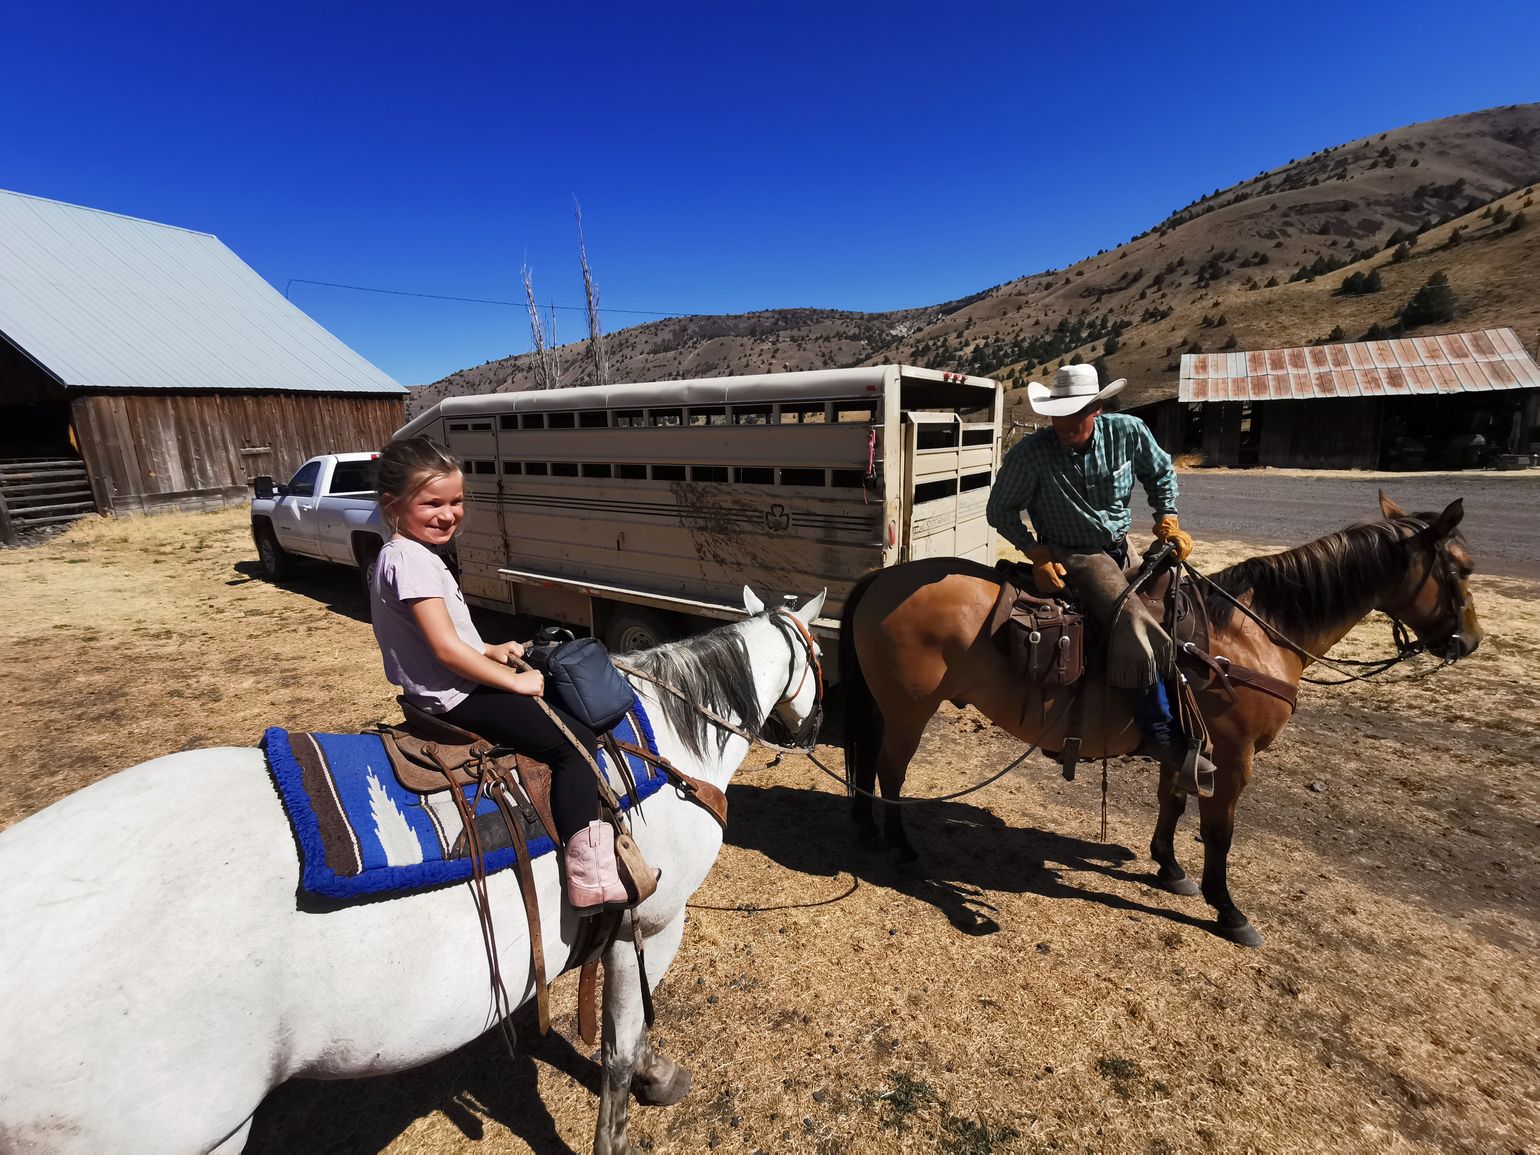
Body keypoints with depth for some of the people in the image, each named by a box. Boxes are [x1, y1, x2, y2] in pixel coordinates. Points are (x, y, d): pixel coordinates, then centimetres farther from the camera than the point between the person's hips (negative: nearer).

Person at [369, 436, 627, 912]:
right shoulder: (411, 560, -21)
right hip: (456, 698, -11)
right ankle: (590, 876, -19)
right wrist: (515, 681, -19)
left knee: (561, 701, 21)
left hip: (452, 690, 11)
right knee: (576, 742, -17)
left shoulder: (402, 555, 13)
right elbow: (446, 649, -26)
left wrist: (489, 651, 9)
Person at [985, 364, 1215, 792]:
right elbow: (1000, 512, -9)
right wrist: (1036, 552, -19)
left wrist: (1168, 520, 3)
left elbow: (1160, 473, 13)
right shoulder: (1031, 454, -18)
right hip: (1070, 556, -6)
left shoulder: (1129, 431, -6)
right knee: (1135, 624, -27)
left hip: (1121, 549, 7)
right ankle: (1162, 736, -15)